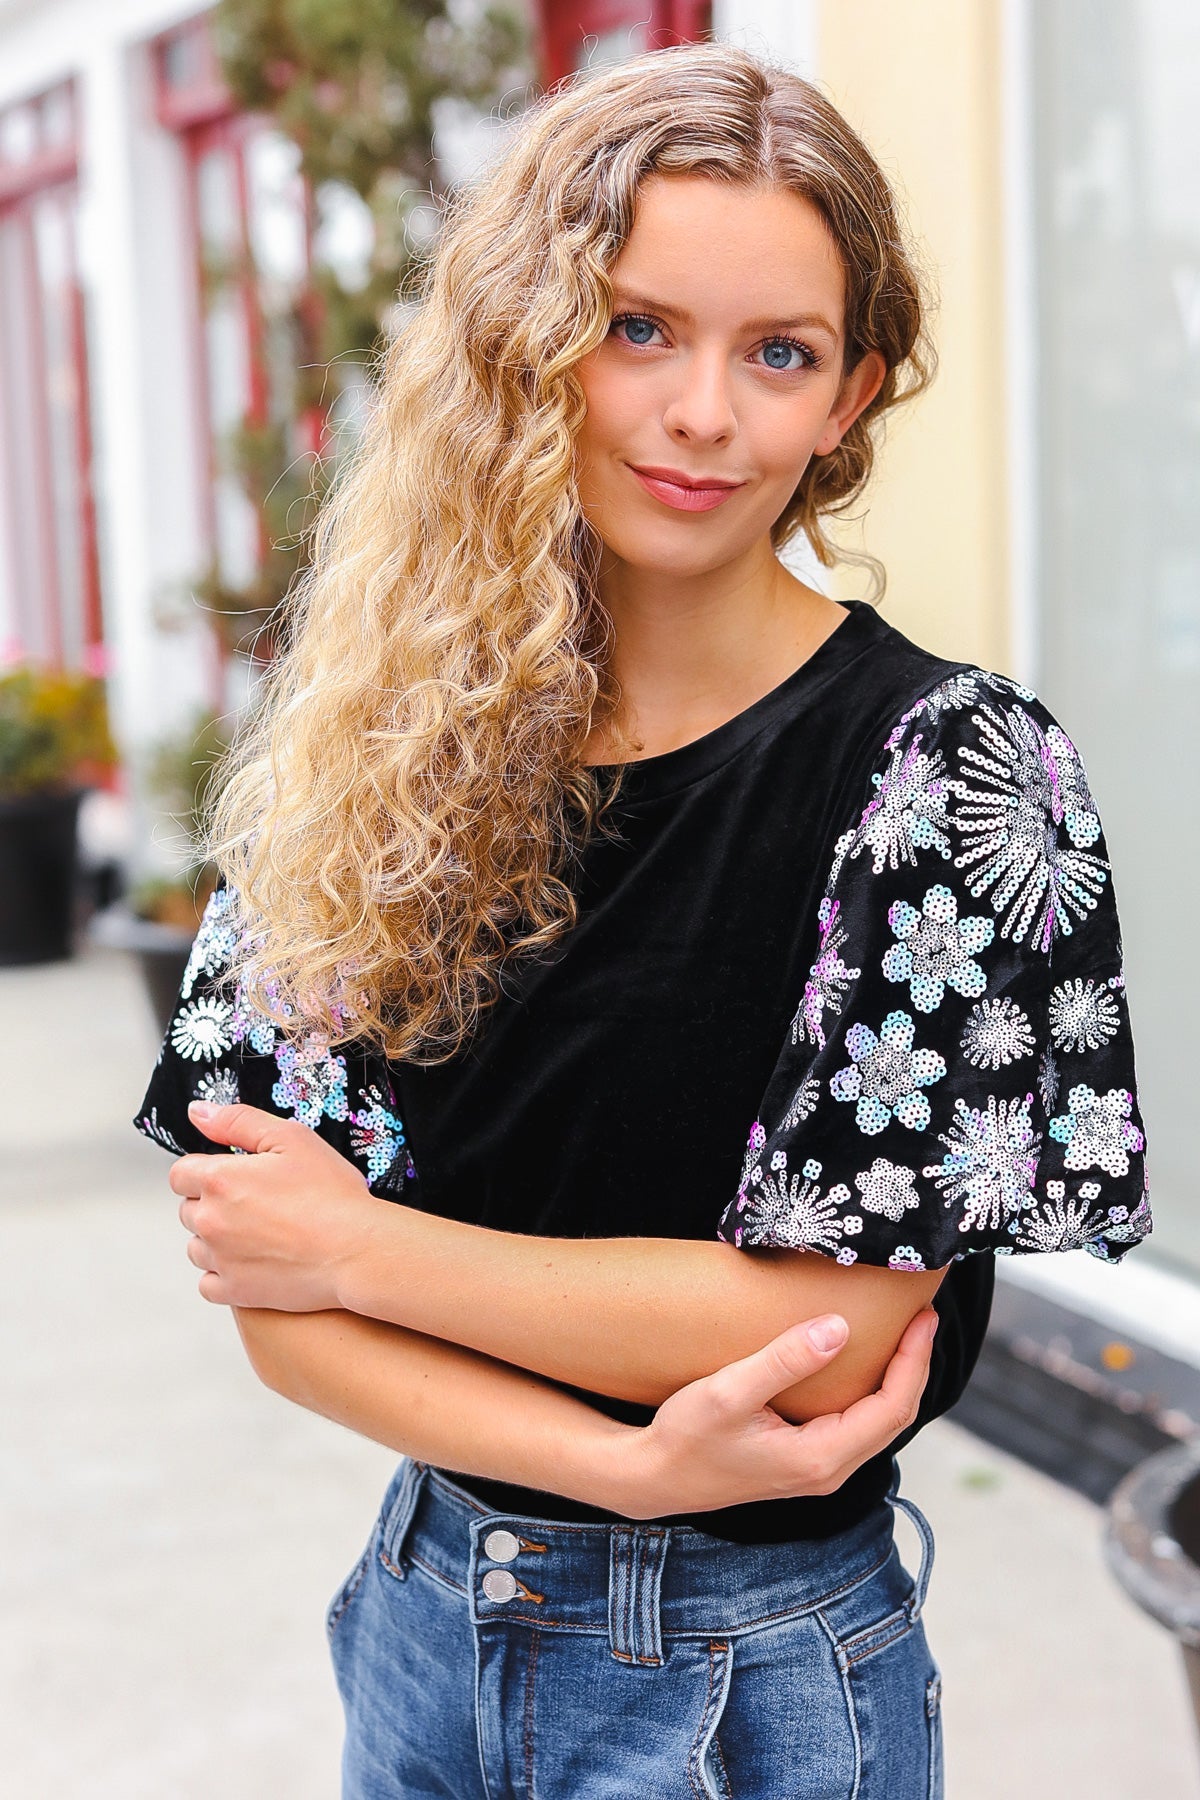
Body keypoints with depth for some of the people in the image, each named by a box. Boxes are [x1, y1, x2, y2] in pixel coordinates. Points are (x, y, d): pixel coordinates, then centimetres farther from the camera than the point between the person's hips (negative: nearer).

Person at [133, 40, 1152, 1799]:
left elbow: (831, 1318, -18)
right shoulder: (375, 745, -5)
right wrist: (628, 1463, -19)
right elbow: (273, 1298, -6)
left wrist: (359, 1246, -12)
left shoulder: (948, 764, -15)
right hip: (434, 1605, 4)